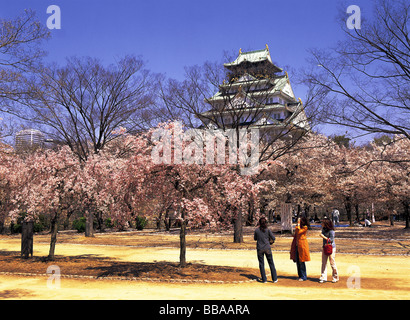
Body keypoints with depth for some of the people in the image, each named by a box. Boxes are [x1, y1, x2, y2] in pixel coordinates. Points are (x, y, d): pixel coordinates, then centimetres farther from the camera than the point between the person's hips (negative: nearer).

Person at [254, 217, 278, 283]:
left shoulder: (257, 230, -5)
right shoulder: (268, 230, -6)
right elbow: (273, 238, -2)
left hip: (260, 249, 0)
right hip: (267, 248, 0)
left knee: (261, 264, 8)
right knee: (271, 263, 11)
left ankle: (264, 279, 8)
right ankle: (274, 279, 13)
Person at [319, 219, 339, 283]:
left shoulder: (331, 231, -18)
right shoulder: (323, 229, 7)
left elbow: (331, 240, -19)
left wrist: (323, 237, -24)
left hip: (331, 248, -8)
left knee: (332, 262, 0)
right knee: (324, 262, 5)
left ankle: (335, 277, 14)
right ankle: (323, 277, 9)